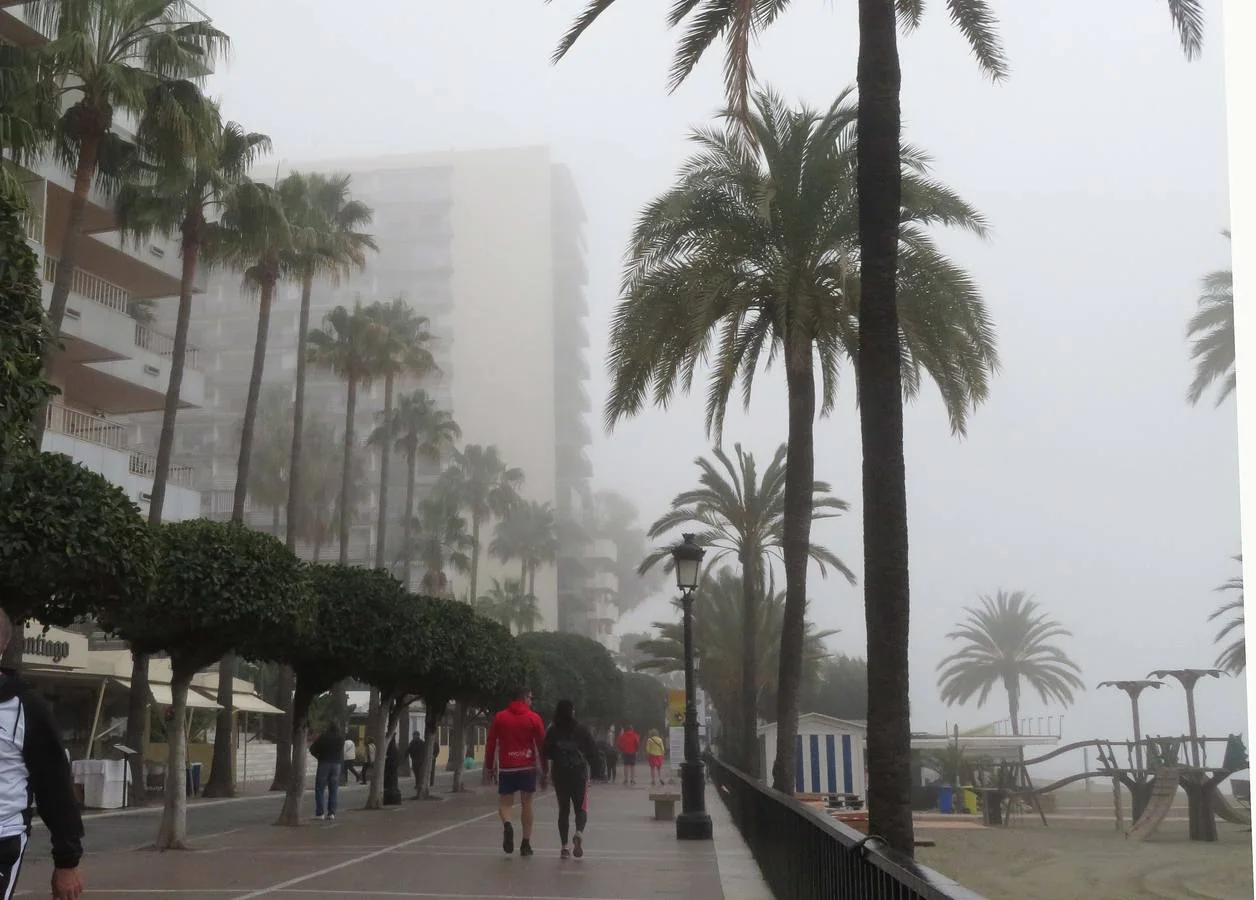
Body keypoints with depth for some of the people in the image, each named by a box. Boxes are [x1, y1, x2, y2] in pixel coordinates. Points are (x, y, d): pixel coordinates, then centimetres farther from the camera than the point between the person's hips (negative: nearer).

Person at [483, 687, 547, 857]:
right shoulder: (534, 718, 0)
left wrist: (489, 767, 9)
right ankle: (526, 843, 8)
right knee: (526, 804, 9)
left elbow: (490, 744, 3)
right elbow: (542, 744, 0)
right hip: (528, 767, 0)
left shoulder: (500, 717, 3)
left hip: (506, 768, 0)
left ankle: (507, 824, -23)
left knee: (505, 802, 8)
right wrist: (544, 771, 8)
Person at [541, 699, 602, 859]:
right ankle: (579, 833, -24)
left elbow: (545, 754, -3)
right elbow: (593, 752, -3)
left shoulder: (552, 732, -1)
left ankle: (564, 846, 6)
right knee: (581, 808, 6)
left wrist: (546, 771, 9)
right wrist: (594, 770, 5)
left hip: (559, 776, 1)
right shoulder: (581, 731, -3)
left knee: (563, 810, 11)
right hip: (579, 775, -1)